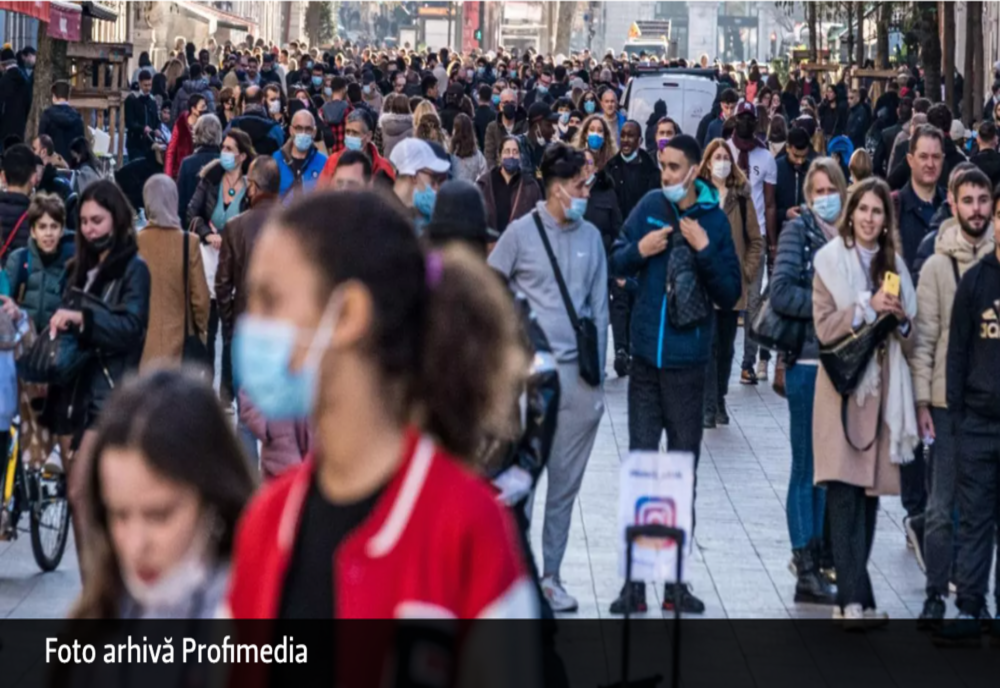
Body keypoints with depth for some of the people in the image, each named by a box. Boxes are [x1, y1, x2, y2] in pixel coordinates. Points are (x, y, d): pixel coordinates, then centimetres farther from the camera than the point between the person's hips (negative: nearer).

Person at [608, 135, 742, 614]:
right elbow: (615, 265, 10)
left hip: (687, 359, -1)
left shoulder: (715, 220, -1)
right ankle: (635, 579, 7)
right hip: (645, 356, 1)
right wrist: (639, 251, -9)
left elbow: (730, 295, -3)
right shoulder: (649, 207, 3)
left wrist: (704, 250, -15)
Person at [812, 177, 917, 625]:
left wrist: (900, 319, -5)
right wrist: (869, 308, -17)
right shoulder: (831, 260, 0)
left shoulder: (893, 265, 14)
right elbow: (824, 328, -7)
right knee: (845, 492, -13)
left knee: (870, 492, 5)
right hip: (843, 388, -5)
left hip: (881, 391, 5)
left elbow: (909, 338, 16)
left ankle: (850, 592, 12)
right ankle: (856, 601, -18)